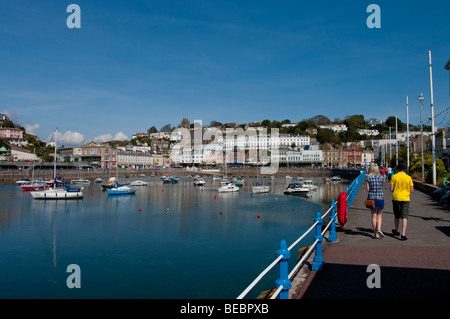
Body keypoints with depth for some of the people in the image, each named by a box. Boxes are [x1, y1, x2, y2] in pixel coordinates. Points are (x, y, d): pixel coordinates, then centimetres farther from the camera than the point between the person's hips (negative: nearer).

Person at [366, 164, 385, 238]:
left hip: (371, 197, 0)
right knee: (379, 215, 16)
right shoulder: (381, 177, -2)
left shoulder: (368, 178, -4)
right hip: (380, 197, 0)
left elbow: (368, 189, -6)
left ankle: (376, 233, 10)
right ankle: (379, 229, -4)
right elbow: (381, 186, 13)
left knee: (374, 216, 7)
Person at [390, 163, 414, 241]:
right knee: (404, 217, 0)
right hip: (405, 199, 0)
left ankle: (396, 231, 33)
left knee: (396, 216, 16)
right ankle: (403, 234, -8)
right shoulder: (408, 177, -1)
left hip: (396, 198, 0)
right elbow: (412, 190, -1)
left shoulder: (394, 177, -5)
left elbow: (391, 189, -8)